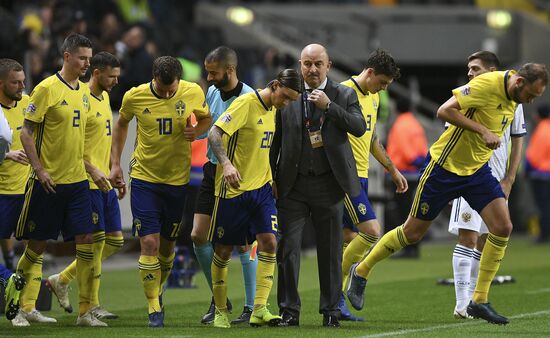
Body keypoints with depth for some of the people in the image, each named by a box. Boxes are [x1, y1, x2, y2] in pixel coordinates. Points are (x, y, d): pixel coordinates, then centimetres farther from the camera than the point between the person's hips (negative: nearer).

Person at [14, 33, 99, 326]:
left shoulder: (84, 91, 11)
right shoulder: (47, 89, -10)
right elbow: (26, 133, -10)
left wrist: (90, 168, 18)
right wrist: (39, 170, -17)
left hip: (77, 181, 6)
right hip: (48, 181, -6)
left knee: (85, 241, -2)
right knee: (37, 245, 2)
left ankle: (85, 312, 0)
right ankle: (25, 308, 14)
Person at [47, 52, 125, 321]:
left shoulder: (104, 98, 15)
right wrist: (92, 170, -24)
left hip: (105, 182, 9)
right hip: (88, 183, -9)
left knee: (115, 241, 10)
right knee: (96, 241, -5)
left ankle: (61, 280, 20)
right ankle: (92, 306, 4)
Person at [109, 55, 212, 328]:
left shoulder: (193, 93, -7)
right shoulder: (135, 96, -8)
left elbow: (206, 119, 12)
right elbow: (121, 124, 11)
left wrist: (196, 130, -11)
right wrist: (115, 164, 6)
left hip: (178, 180, 1)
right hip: (144, 178, -1)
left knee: (167, 245, 10)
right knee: (149, 243, -11)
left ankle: (157, 291, 36)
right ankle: (154, 309, -5)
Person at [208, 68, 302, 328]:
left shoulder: (271, 110, 10)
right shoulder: (246, 103, -14)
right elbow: (214, 134, -23)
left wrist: (272, 181, 20)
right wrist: (226, 163, -37)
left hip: (261, 189, 6)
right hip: (233, 189, -6)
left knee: (269, 243, -10)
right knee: (224, 251, 3)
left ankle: (259, 310, -11)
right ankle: (220, 311, 17)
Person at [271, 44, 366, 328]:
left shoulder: (344, 95, 4)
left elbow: (359, 128, -11)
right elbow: (275, 141, 10)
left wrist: (329, 106, -18)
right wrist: (270, 179, 6)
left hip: (328, 184, 0)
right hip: (293, 185, 0)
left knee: (330, 251, 4)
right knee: (287, 248, -4)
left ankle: (330, 311, 13)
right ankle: (289, 310, 3)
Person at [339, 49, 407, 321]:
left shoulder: (373, 97, 16)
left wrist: (392, 170, 28)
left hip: (361, 176, 9)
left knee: (349, 237, 8)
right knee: (372, 230, -15)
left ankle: (335, 300, 11)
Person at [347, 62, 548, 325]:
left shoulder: (514, 97, 1)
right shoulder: (487, 84, -24)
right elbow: (445, 110, -28)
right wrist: (483, 131, -30)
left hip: (477, 169, 7)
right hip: (446, 165, -7)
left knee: (503, 228, -9)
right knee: (412, 232, 4)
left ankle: (479, 301, -1)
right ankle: (361, 271, 26)